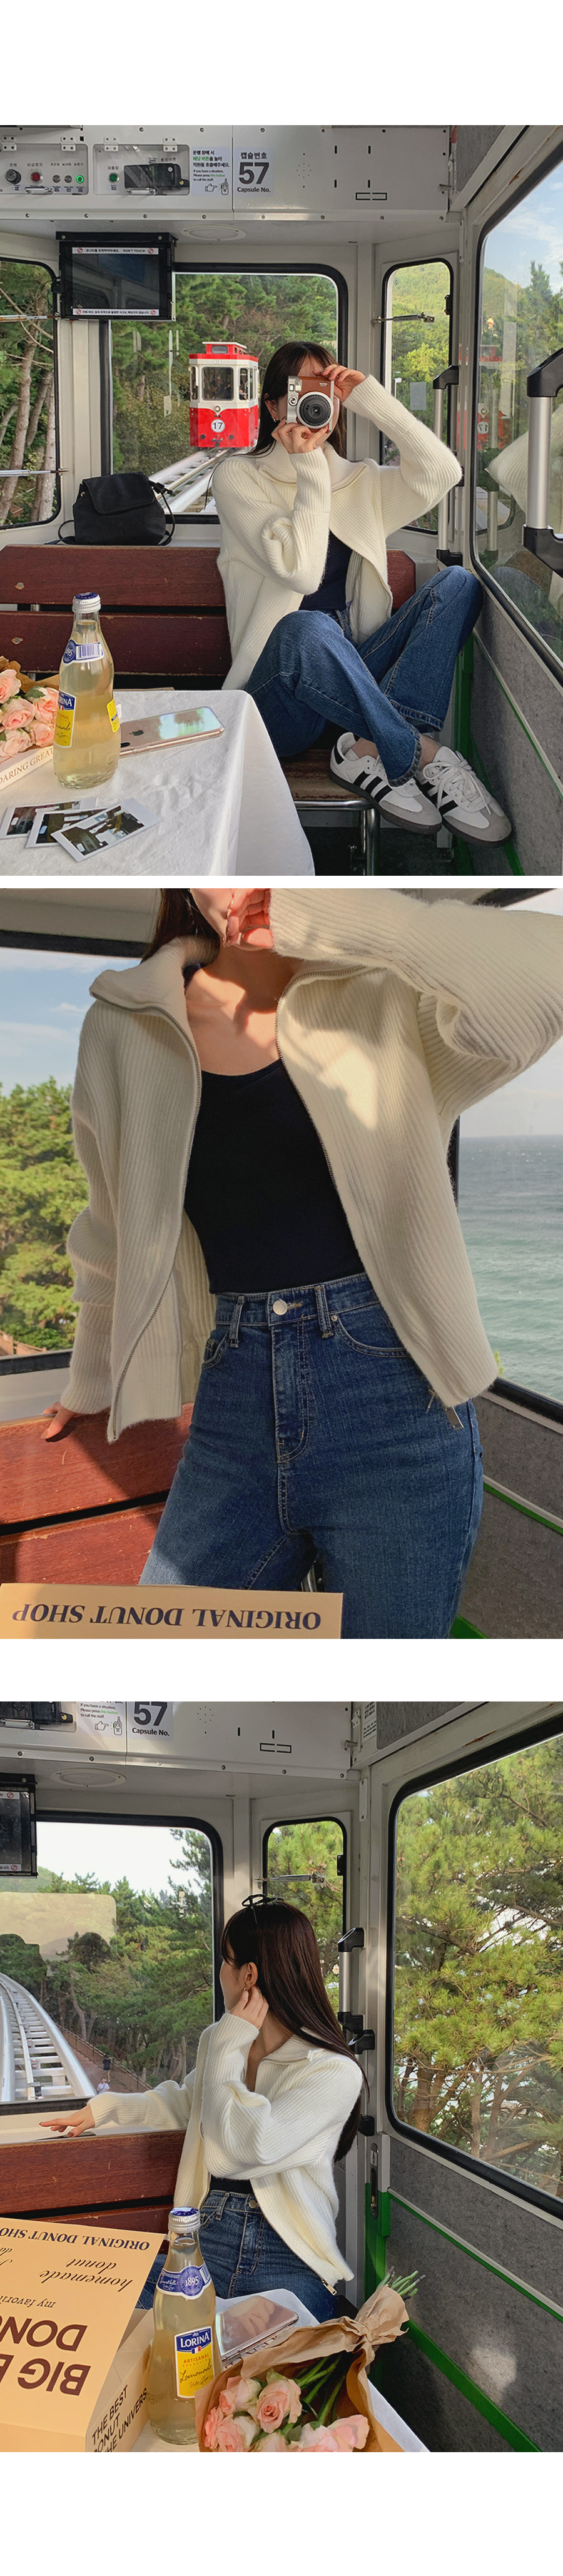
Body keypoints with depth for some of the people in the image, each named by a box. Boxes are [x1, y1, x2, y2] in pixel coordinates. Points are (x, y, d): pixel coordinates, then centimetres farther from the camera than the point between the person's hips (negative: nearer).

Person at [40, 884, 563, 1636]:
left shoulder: (385, 1004, -4)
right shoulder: (126, 1030, 6)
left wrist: (316, 914, -22)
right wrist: (91, 1387, 32)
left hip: (394, 1401, -3)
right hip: (233, 1421, 3)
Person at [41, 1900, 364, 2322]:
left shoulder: (335, 2073, -9)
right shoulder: (219, 2042, 14)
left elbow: (244, 2150, -20)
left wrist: (228, 2049, -10)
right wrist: (107, 2108, 30)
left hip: (289, 2264, -5)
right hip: (207, 2237, 5)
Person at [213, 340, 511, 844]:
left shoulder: (359, 482, 18)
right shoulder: (239, 477, 3)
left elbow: (441, 474, -2)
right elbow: (301, 570, -12)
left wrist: (371, 398, -2)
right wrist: (309, 471, -10)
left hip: (350, 673, 6)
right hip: (280, 686, -6)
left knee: (457, 583, -14)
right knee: (308, 629, -41)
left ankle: (372, 749, -30)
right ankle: (426, 758, -25)